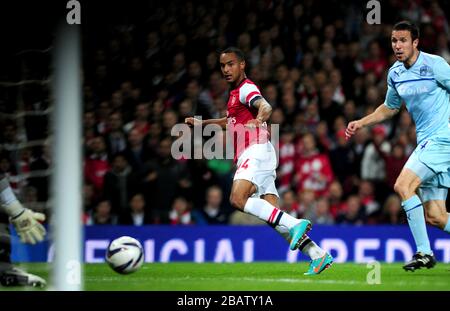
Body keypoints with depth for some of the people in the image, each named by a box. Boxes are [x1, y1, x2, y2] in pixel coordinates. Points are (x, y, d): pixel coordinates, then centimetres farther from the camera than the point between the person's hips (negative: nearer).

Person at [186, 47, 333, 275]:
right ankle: (318, 255, -4)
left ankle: (295, 224, -31)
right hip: (248, 156, 9)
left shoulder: (246, 88, -4)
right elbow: (232, 121, 45)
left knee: (238, 199, -28)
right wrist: (202, 123, 46)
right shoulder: (235, 93, 26)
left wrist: (259, 118, -46)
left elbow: (265, 106, -25)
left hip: (256, 151, -9)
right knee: (273, 217, -1)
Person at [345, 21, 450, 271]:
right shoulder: (395, 73, 12)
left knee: (403, 185, -21)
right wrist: (361, 123, 21)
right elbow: (390, 107, 29)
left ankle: (424, 252, -17)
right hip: (427, 142, 7)